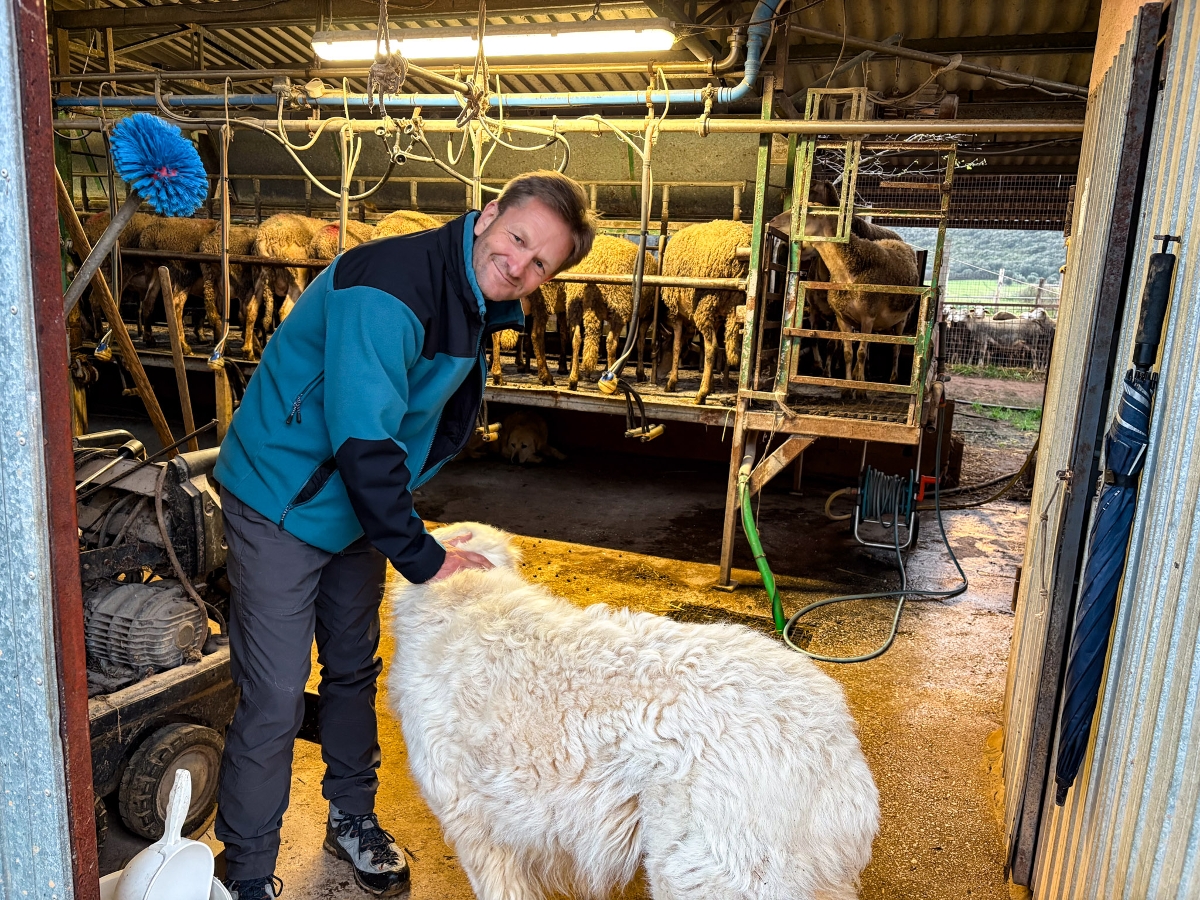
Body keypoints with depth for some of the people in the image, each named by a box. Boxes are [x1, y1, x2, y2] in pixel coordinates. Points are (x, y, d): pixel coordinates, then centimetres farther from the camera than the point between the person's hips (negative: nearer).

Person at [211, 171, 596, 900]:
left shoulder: (481, 307, 0)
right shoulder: (389, 289, -29)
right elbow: (362, 439, -32)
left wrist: (404, 523, 11)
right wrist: (422, 558, -26)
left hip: (359, 504, 8)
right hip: (281, 504, -8)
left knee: (354, 669, 20)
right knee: (275, 697, -2)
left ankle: (353, 818, 40)